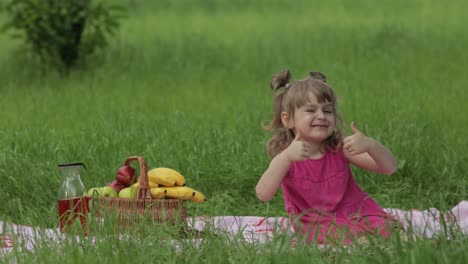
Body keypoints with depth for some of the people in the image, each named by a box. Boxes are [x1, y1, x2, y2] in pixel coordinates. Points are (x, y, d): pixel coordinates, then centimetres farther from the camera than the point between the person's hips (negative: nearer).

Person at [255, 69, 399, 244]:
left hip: (356, 212, 3)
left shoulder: (339, 149, -3)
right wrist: (287, 157, -41)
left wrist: (370, 146, -30)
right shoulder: (285, 158, -8)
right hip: (317, 225, -3)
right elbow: (263, 195, -27)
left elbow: (390, 168, -8)